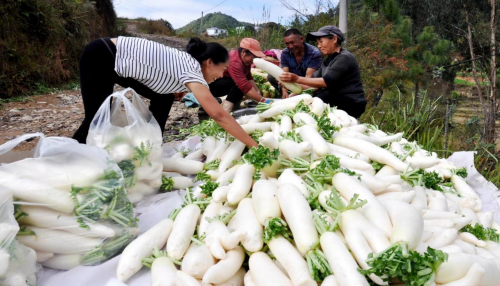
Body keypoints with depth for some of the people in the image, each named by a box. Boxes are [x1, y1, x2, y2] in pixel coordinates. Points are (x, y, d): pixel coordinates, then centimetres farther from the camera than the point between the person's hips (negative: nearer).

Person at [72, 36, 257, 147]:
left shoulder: (187, 62, 3)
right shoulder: (191, 71, -23)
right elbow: (219, 115, -29)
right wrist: (253, 145, -26)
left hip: (118, 61, 9)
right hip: (99, 58, -9)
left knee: (164, 98, 6)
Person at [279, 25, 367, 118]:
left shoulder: (344, 58, -10)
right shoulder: (327, 62, 17)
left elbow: (327, 82, -22)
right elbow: (314, 84, 5)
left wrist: (297, 79, -27)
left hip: (351, 104, -8)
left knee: (318, 98, -31)